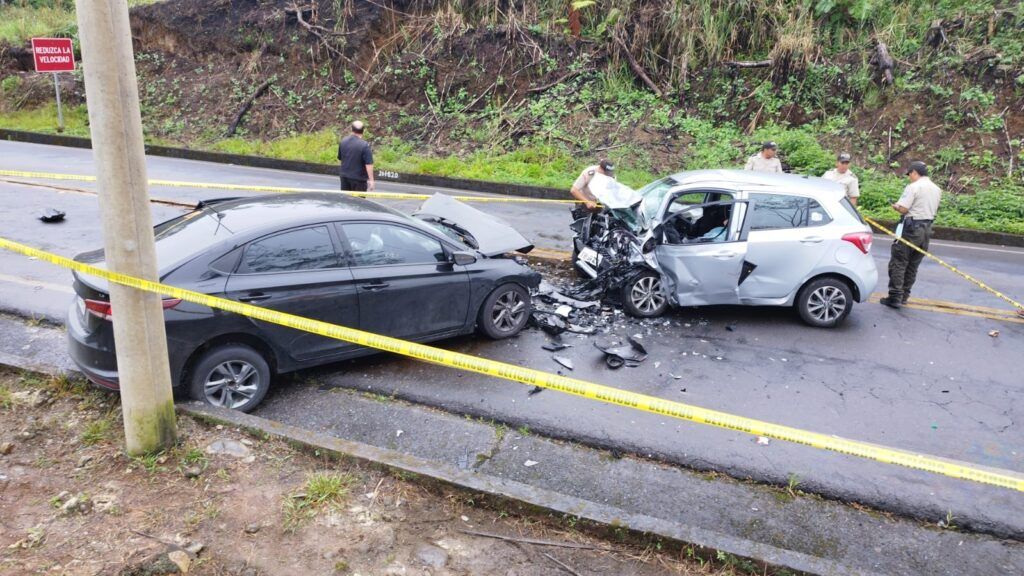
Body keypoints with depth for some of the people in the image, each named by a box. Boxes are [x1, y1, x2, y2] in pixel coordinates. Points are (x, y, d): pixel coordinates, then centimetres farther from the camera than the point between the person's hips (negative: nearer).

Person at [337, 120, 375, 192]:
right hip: (358, 178, -6)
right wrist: (371, 180, -17)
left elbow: (339, 159, 13)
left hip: (344, 176, 6)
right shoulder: (365, 145, -18)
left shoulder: (342, 141, 2)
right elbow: (369, 164, -21)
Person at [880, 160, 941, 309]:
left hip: (911, 227, -8)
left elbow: (903, 209, -18)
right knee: (913, 265, 13)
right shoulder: (936, 189, 14)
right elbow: (932, 210, 19)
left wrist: (895, 206, 2)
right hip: (926, 229, 8)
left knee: (898, 263, -4)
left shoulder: (913, 187, -13)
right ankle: (904, 296, 18)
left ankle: (895, 297, -8)